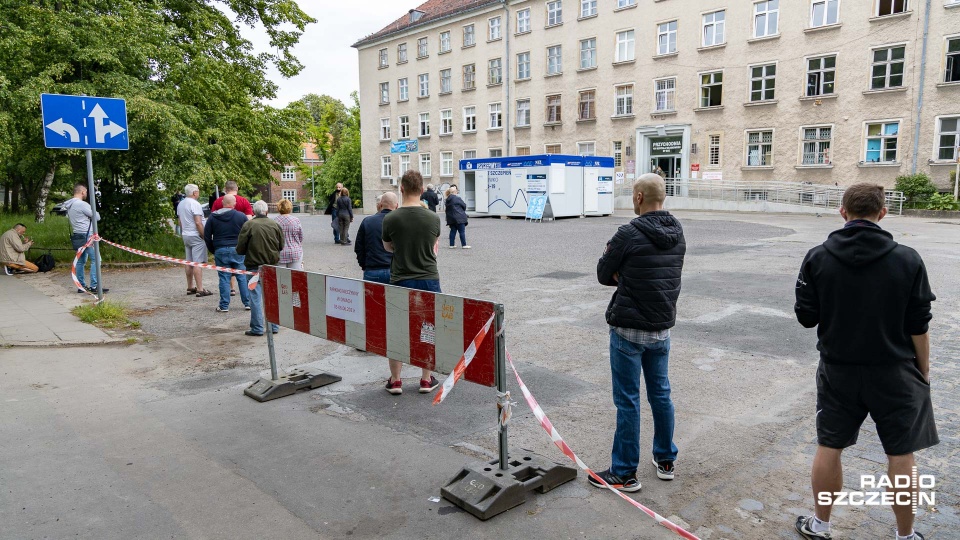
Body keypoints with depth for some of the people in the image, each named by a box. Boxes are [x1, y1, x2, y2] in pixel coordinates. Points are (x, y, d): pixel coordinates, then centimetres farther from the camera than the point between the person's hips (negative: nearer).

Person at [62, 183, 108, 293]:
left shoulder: (69, 205, 14)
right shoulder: (82, 204, -15)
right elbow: (97, 217, -12)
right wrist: (96, 213, 9)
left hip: (77, 236, 10)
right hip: (86, 236, -10)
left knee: (81, 261, 13)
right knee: (95, 260, -9)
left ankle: (81, 286, 17)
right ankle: (94, 286, -12)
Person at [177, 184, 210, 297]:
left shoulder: (180, 204, 14)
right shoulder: (195, 204, -14)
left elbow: (180, 222, 19)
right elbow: (198, 223, -20)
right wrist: (205, 236, -16)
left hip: (186, 236, 9)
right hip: (196, 236, -9)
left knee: (189, 262, 13)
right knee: (198, 263, -9)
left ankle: (190, 288, 19)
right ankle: (200, 289, -10)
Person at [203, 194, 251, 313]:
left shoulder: (213, 217, 4)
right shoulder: (241, 216, -2)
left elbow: (207, 236, 6)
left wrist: (213, 250, 15)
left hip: (220, 251, 1)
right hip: (238, 250, -1)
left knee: (224, 278, 4)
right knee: (242, 277, 6)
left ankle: (224, 306, 5)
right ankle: (248, 303, 7)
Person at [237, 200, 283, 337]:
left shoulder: (248, 225, -10)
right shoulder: (275, 225, 0)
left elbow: (240, 249, -8)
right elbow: (281, 246, 8)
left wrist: (250, 251, 13)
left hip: (255, 265, -3)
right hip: (272, 265, 3)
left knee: (255, 297, 3)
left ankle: (257, 328, 5)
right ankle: (274, 326, 16)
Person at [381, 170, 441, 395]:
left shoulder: (391, 219, -8)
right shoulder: (433, 218, -5)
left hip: (400, 280, -1)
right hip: (429, 279, 1)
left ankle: (395, 381, 18)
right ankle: (426, 380, 19)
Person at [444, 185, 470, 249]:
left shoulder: (447, 200, 7)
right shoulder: (457, 198, -13)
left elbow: (446, 209, 14)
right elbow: (464, 205, -4)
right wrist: (463, 210, 17)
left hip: (451, 218, 7)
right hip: (459, 218, -7)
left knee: (453, 231, 12)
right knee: (462, 231, -1)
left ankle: (452, 245, 12)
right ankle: (464, 245, 0)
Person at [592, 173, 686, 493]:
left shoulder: (629, 234, -18)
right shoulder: (677, 232, 5)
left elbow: (604, 275, -8)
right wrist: (624, 274, 1)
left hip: (629, 329, -7)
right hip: (662, 328, 7)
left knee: (627, 400, 2)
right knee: (661, 393, 19)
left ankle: (625, 474, 12)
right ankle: (665, 460, 32)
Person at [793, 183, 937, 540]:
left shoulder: (818, 258, -9)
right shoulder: (907, 260, -9)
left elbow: (806, 317, -5)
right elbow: (918, 327, -6)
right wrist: (923, 373, 7)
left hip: (838, 370, 1)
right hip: (895, 373, 0)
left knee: (828, 447, 12)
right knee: (900, 455, 12)